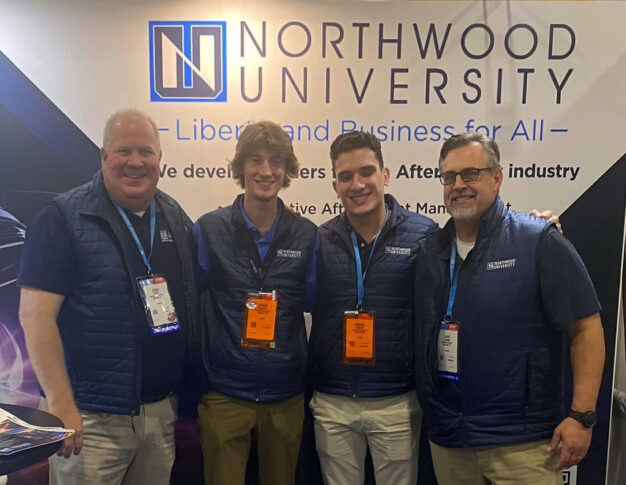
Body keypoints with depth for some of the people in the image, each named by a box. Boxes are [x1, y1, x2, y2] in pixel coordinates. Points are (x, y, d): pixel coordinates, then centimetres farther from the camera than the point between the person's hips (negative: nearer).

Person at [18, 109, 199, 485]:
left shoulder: (176, 217, 8)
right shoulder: (64, 217, -8)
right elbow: (36, 314, -12)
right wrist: (61, 405, -17)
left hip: (163, 409, 5)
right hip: (92, 418, -5)